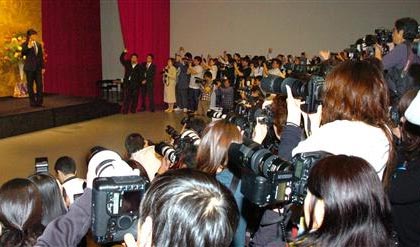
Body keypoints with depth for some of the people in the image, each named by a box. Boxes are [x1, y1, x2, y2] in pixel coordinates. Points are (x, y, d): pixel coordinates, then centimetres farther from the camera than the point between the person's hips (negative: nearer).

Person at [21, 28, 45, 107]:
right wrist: (28, 47, -26)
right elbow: (23, 54, -15)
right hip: (29, 68, -3)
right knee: (30, 86, 3)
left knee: (40, 85, 0)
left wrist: (43, 67, 10)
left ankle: (39, 101, 8)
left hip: (38, 68, 3)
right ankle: (32, 102, 10)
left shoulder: (39, 44, 10)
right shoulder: (25, 44, -2)